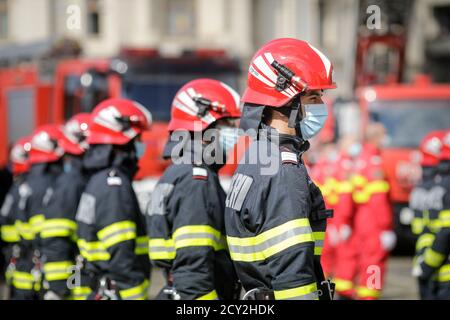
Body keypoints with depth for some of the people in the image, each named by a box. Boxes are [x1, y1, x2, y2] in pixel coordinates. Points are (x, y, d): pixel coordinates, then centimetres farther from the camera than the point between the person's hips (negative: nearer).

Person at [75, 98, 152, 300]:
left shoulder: (97, 182, 15)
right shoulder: (115, 186, -16)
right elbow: (121, 257, -22)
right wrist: (135, 298, -21)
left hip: (102, 289, 10)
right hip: (120, 293, -10)